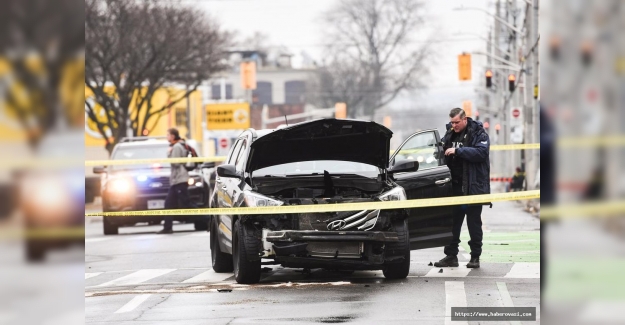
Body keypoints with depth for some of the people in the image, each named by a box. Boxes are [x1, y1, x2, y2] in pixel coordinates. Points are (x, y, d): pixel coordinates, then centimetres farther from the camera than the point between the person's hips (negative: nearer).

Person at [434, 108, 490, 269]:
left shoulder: (478, 133, -7)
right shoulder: (450, 133, 12)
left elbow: (481, 152, -22)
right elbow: (443, 153, 24)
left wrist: (458, 151, -25)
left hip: (473, 186, -6)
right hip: (455, 186, 6)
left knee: (474, 223, 2)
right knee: (452, 222, 7)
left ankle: (475, 257, 9)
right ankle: (451, 255, 12)